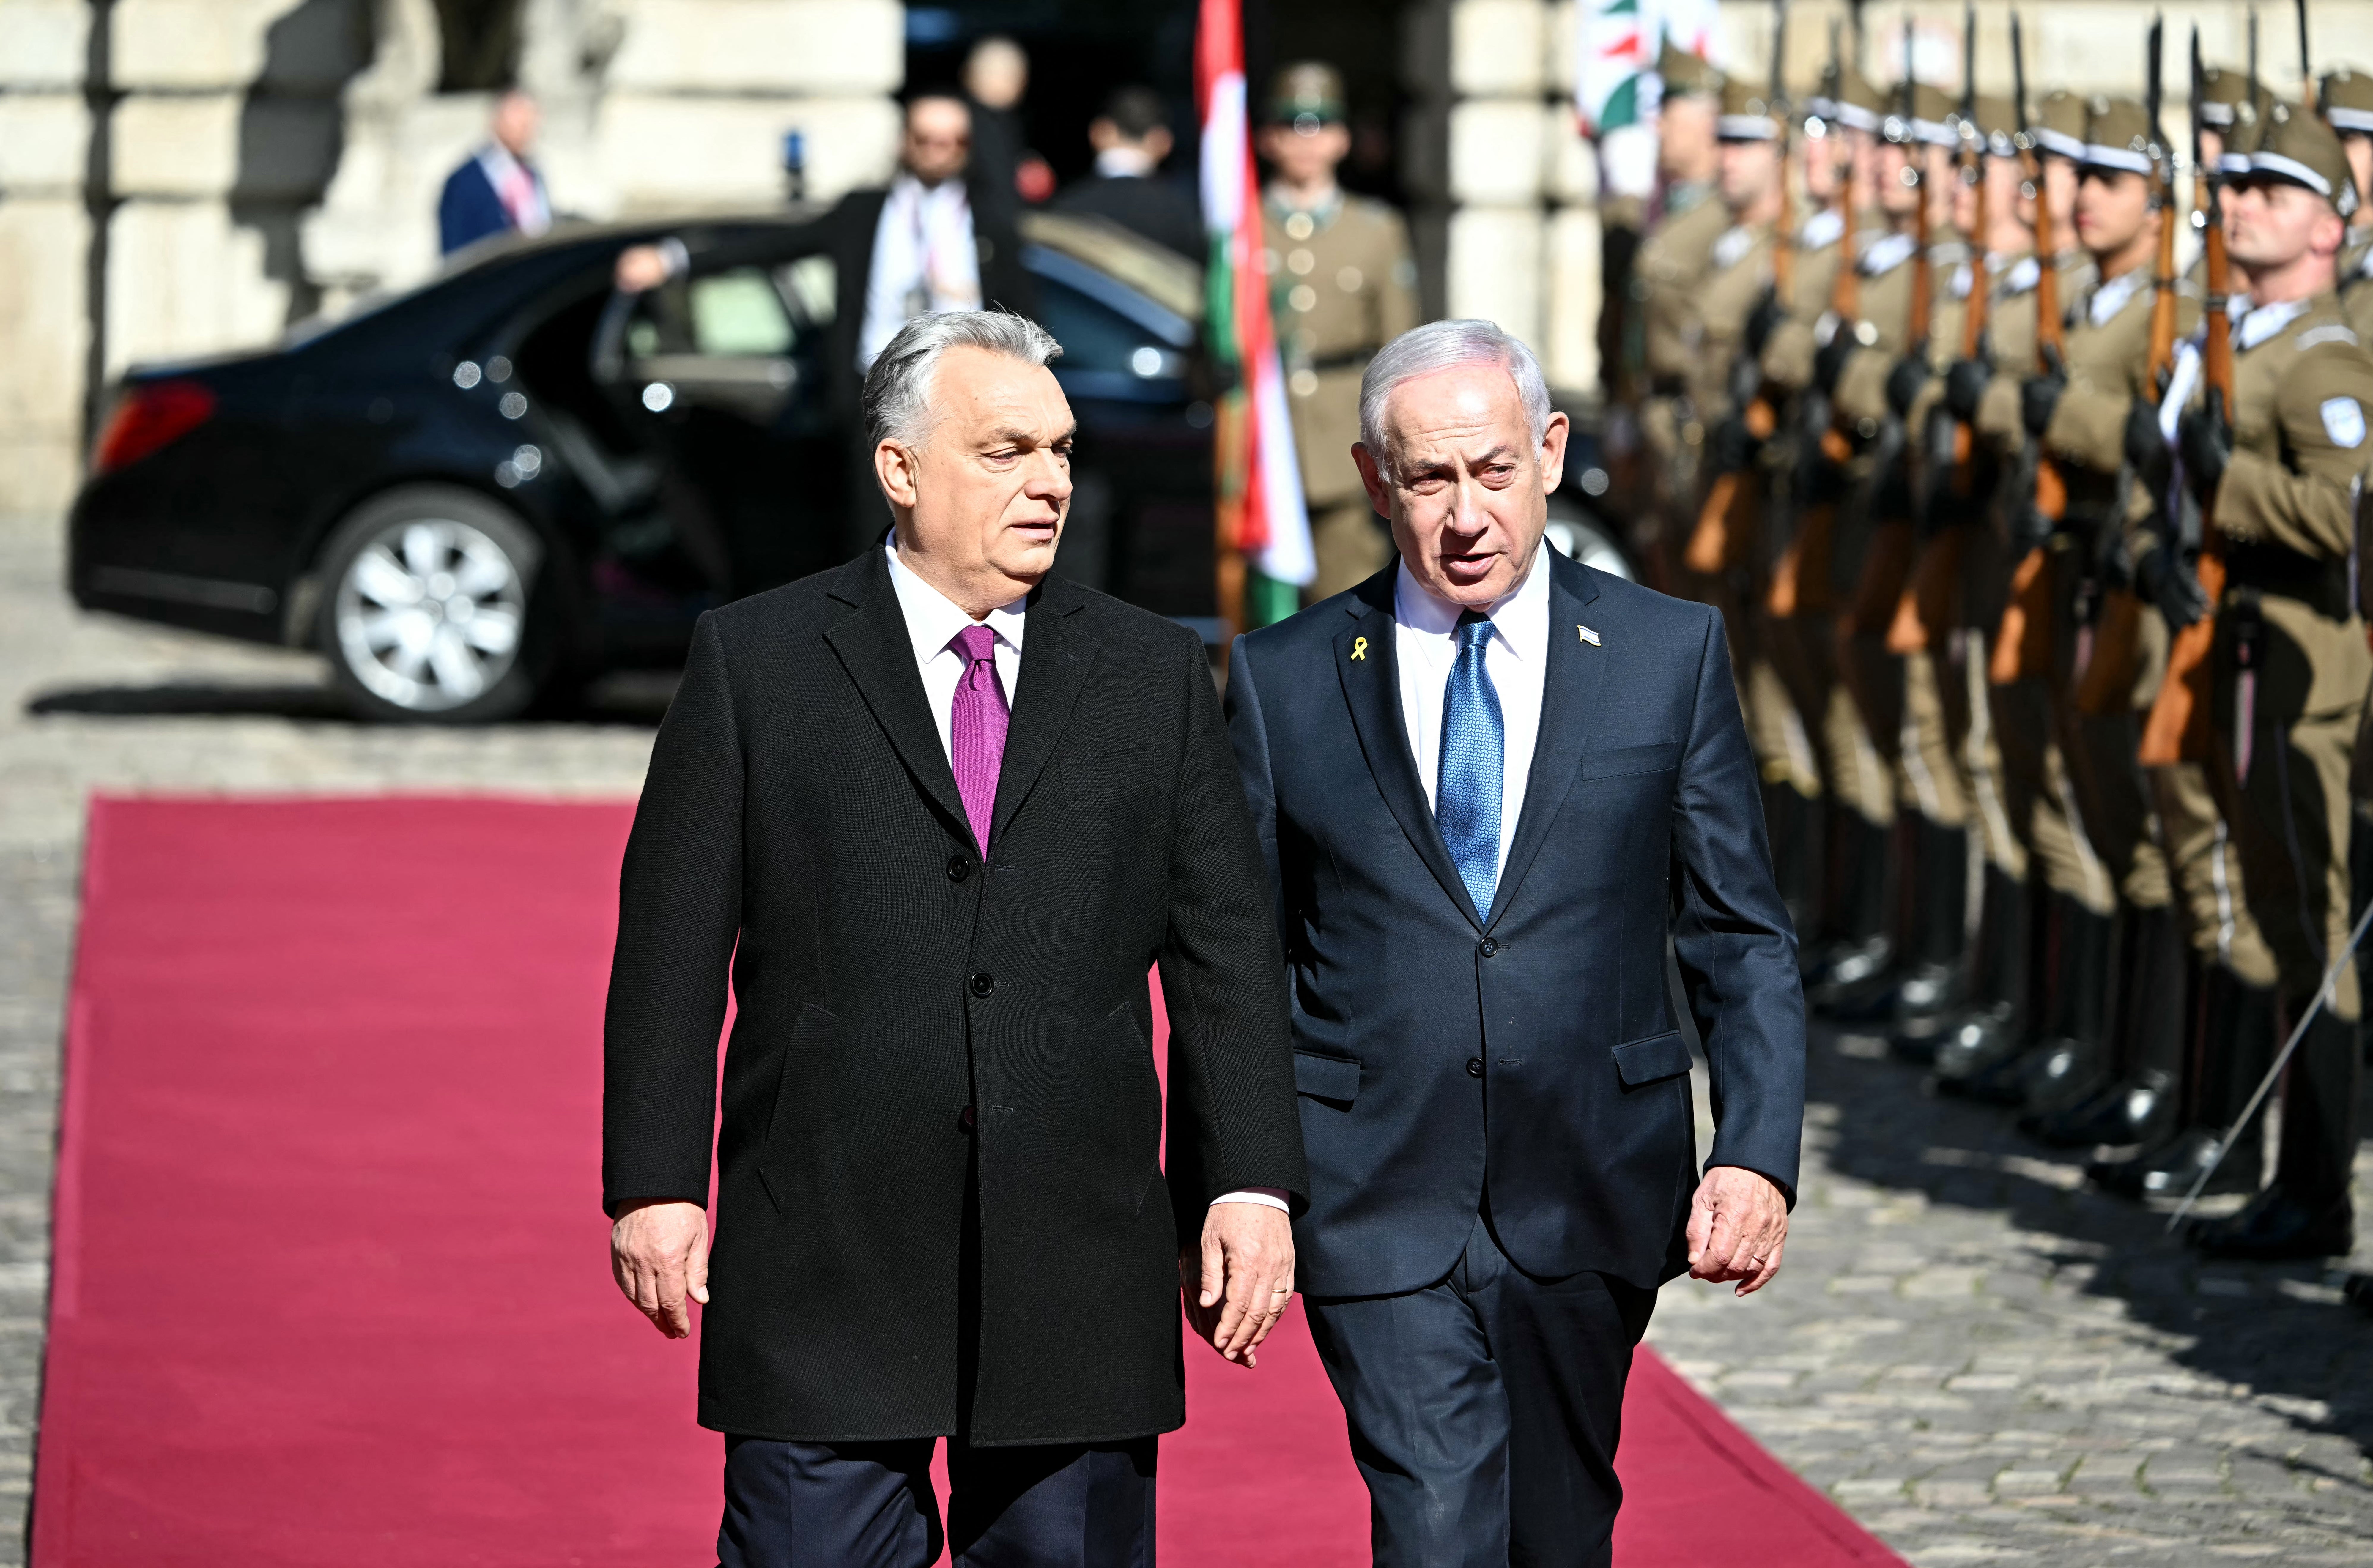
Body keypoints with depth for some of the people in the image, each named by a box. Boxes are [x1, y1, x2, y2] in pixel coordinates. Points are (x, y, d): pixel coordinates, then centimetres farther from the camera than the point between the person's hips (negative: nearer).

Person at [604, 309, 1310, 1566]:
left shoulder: (1153, 674, 10)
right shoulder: (757, 661, 4)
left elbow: (1224, 951, 8)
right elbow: (672, 944, 2)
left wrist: (1250, 1183, 0)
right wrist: (655, 1184, -4)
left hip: (1079, 1270, 2)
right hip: (824, 1261, -2)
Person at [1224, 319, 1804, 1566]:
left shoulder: (1671, 655, 4)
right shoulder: (1284, 681, 3)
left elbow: (1742, 942, 5)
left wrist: (1758, 1154, -8)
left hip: (1591, 1206, 2)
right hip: (1379, 1213, -2)